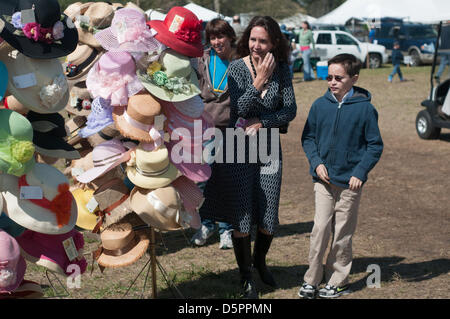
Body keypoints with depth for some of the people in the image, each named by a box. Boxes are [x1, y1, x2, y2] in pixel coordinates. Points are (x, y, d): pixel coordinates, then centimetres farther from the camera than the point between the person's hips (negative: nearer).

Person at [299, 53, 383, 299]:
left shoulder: (365, 108, -6)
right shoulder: (320, 105, 2)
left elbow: (375, 145, -1)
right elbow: (308, 138, 11)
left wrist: (360, 172, -10)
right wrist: (316, 162, -4)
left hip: (350, 181, -1)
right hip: (324, 179, 2)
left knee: (342, 233, 7)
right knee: (320, 227, -5)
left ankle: (338, 281, 21)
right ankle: (311, 280, 5)